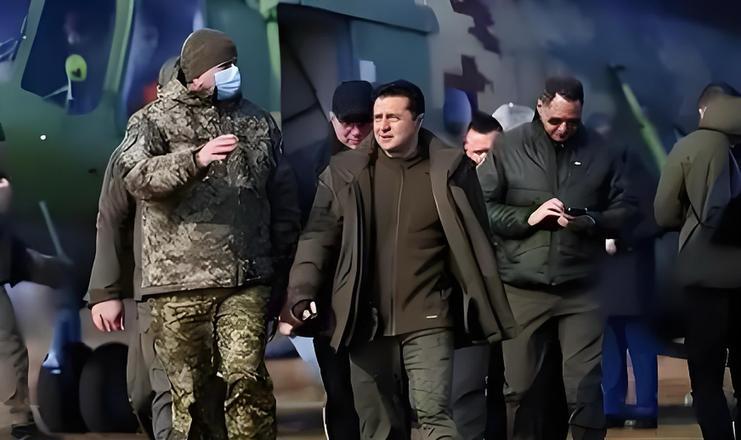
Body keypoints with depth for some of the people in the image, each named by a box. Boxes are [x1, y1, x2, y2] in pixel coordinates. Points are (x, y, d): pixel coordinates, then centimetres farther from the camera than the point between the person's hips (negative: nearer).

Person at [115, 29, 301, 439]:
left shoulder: (259, 122, 14)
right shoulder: (159, 119, 3)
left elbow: (283, 199, 18)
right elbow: (136, 176, -15)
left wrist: (282, 266, 13)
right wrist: (196, 159, -29)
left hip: (247, 279, 1)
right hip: (179, 282, -1)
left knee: (244, 375, -12)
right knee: (191, 388, 2)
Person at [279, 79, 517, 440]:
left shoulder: (450, 169, 1)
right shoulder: (344, 171, 3)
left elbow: (475, 244, 3)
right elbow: (318, 237, 0)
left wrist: (489, 314, 2)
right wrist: (301, 298, -13)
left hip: (428, 321, -2)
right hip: (368, 323, 2)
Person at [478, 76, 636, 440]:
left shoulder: (599, 151, 5)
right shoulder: (507, 148, 2)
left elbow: (624, 210, 8)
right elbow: (480, 207, 0)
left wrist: (590, 222, -11)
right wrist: (527, 217, -13)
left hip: (580, 290, 0)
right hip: (522, 290, 0)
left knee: (584, 387, -2)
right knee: (522, 389, 7)